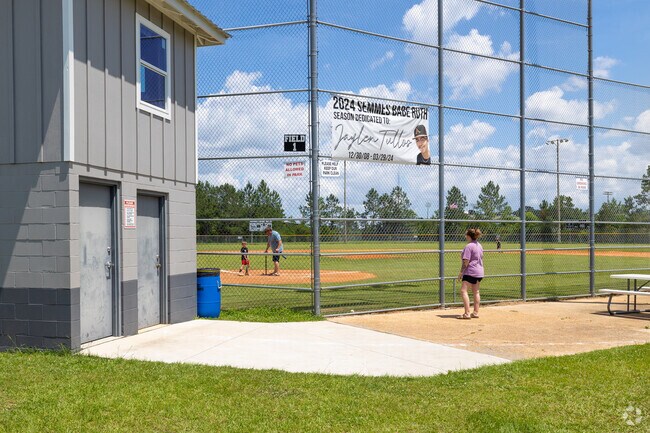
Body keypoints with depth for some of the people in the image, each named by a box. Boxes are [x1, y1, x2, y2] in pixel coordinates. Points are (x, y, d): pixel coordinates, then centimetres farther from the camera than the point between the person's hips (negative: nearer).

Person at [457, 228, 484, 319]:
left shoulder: (469, 246, -15)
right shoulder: (479, 245, 13)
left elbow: (466, 261, -18)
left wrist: (461, 272, -12)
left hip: (471, 271, -10)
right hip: (480, 271, 10)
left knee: (463, 291, -11)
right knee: (476, 292, 15)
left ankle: (467, 313, -17)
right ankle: (476, 312, 18)